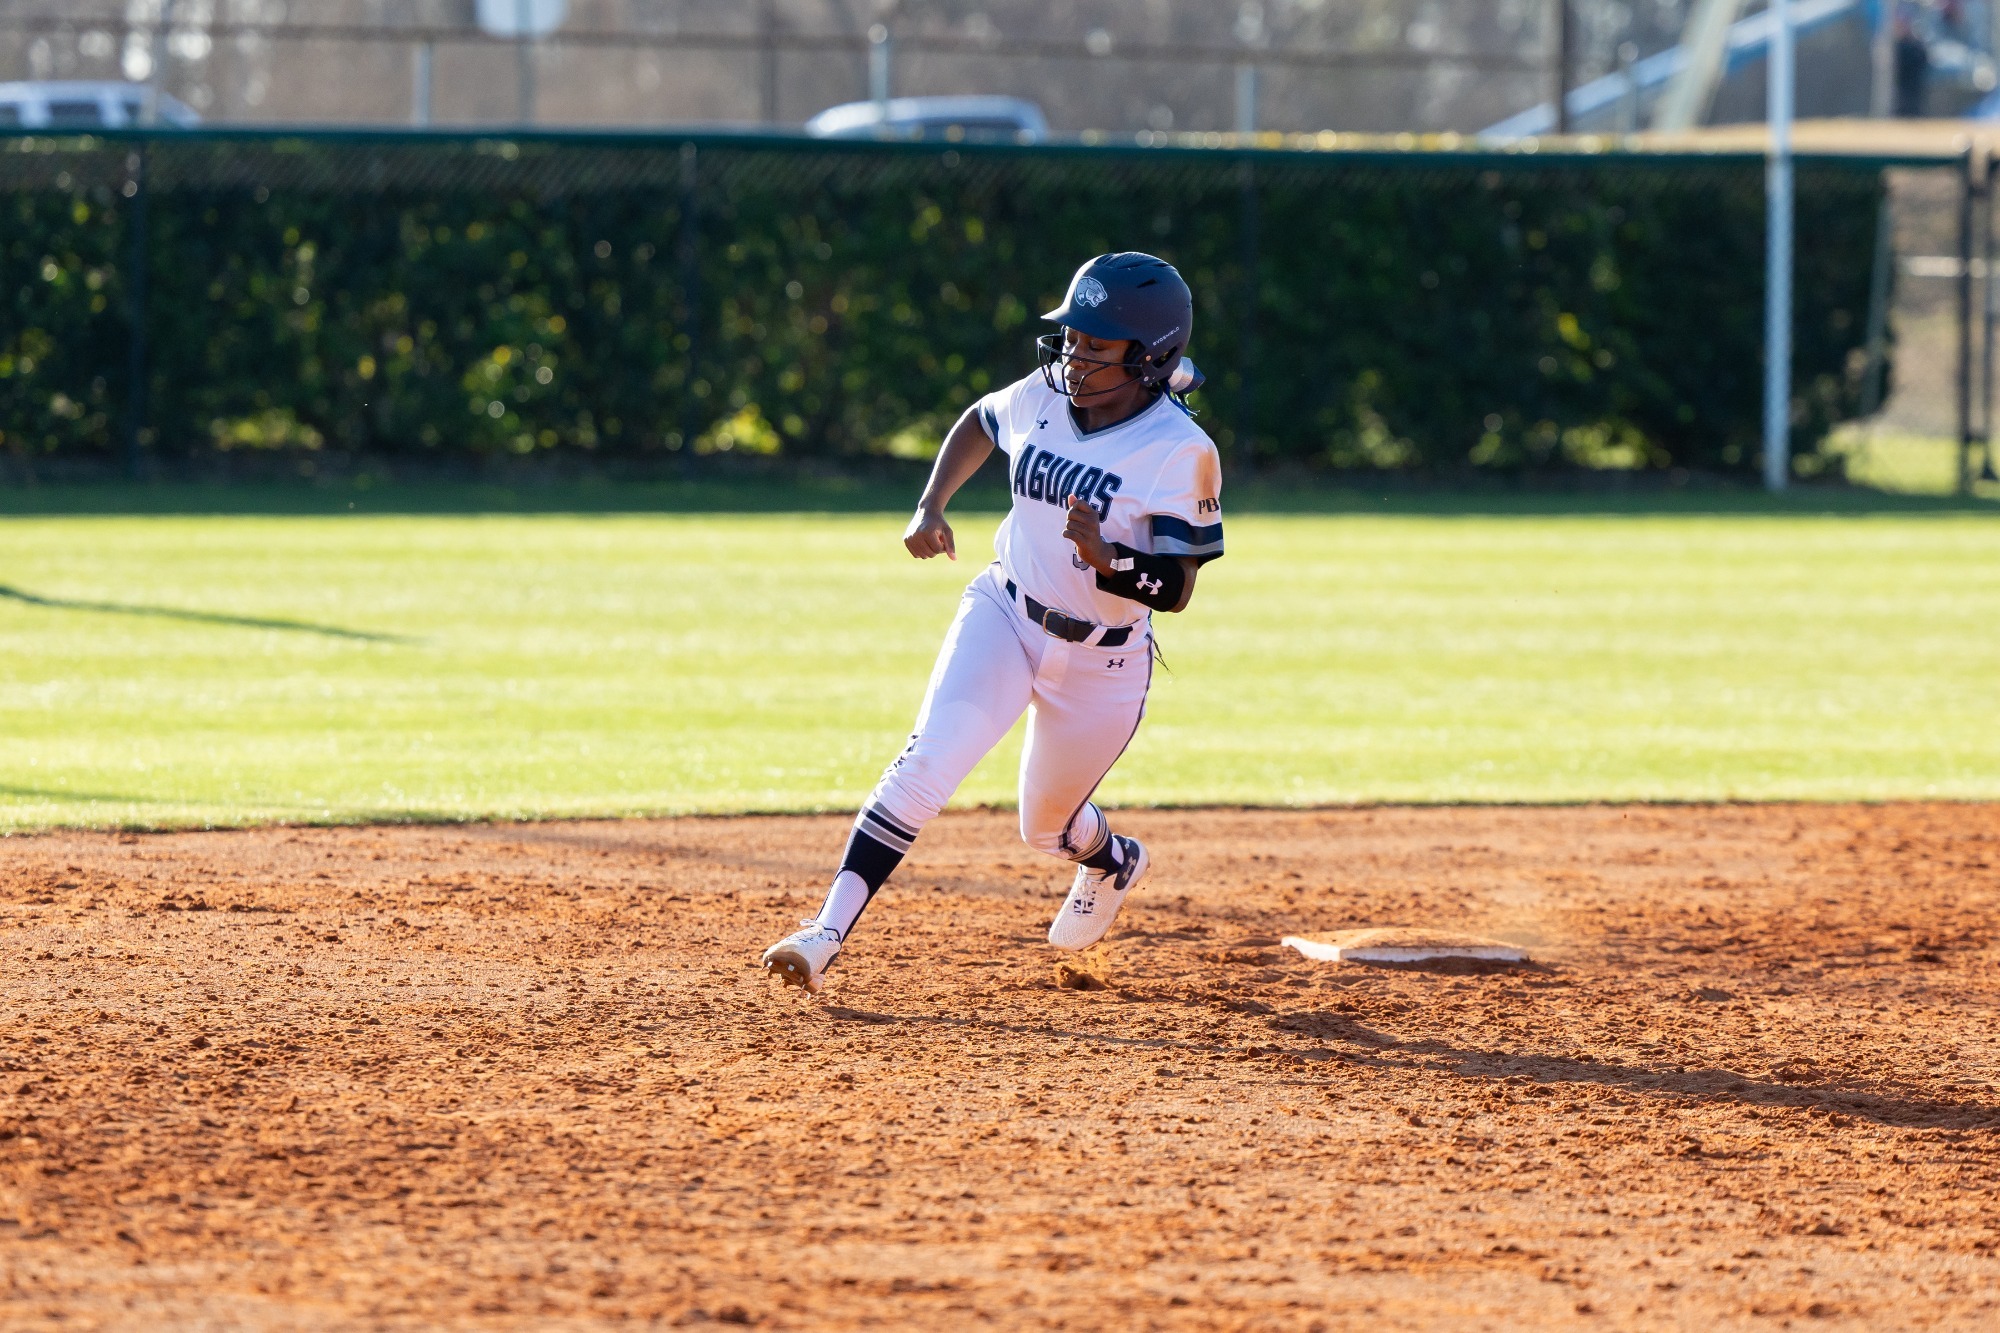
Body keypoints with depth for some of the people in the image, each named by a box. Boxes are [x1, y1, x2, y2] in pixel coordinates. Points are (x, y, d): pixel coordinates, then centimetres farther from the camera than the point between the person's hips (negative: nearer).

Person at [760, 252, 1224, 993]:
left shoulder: (1181, 452, -22)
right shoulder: (1042, 399, -7)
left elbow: (1177, 588, -22)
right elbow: (977, 426, 16)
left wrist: (1105, 557, -41)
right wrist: (931, 506, 2)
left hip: (1101, 662, -3)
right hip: (1002, 620, 3)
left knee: (1047, 828, 16)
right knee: (926, 764, -20)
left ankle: (1114, 864, 53)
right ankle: (829, 932, -24)